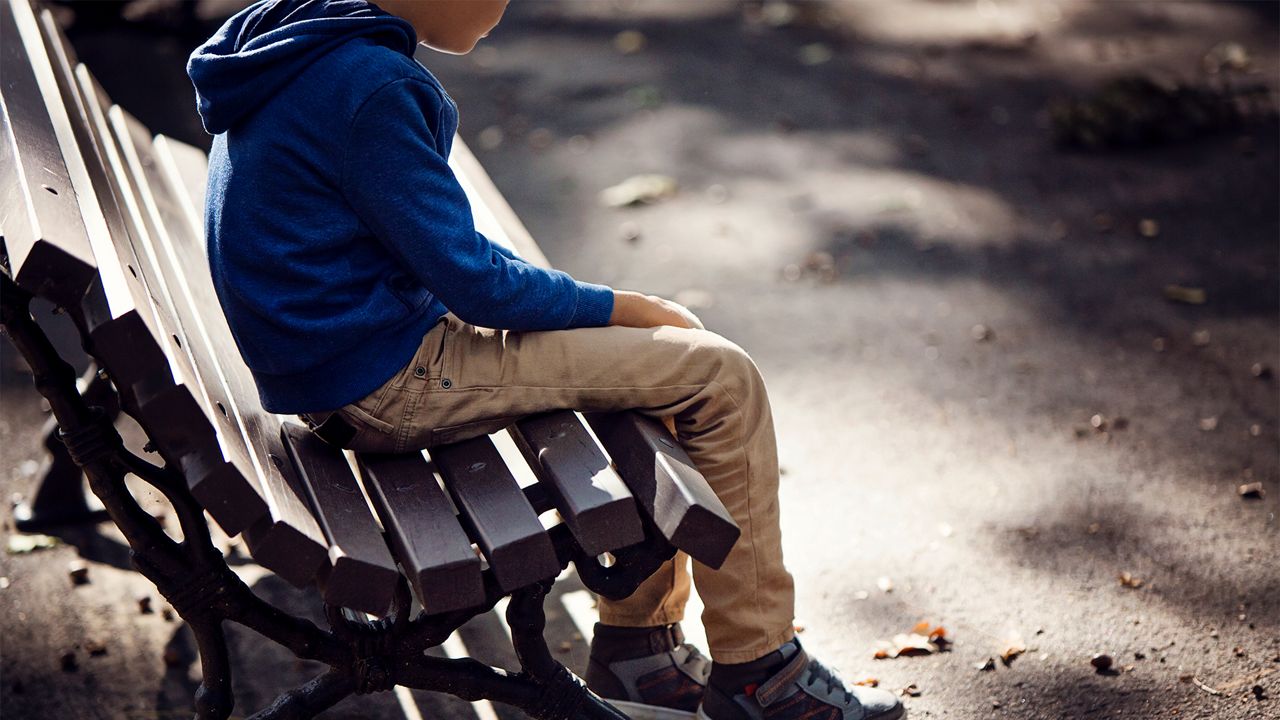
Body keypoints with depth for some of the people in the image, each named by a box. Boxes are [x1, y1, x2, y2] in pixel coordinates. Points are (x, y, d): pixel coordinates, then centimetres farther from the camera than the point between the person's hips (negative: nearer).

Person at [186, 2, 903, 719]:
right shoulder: (369, 85, -21)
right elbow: (471, 279, -20)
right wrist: (625, 307, -6)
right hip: (388, 383, -10)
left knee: (664, 353, 15)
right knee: (721, 377, -9)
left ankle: (636, 643, 18)